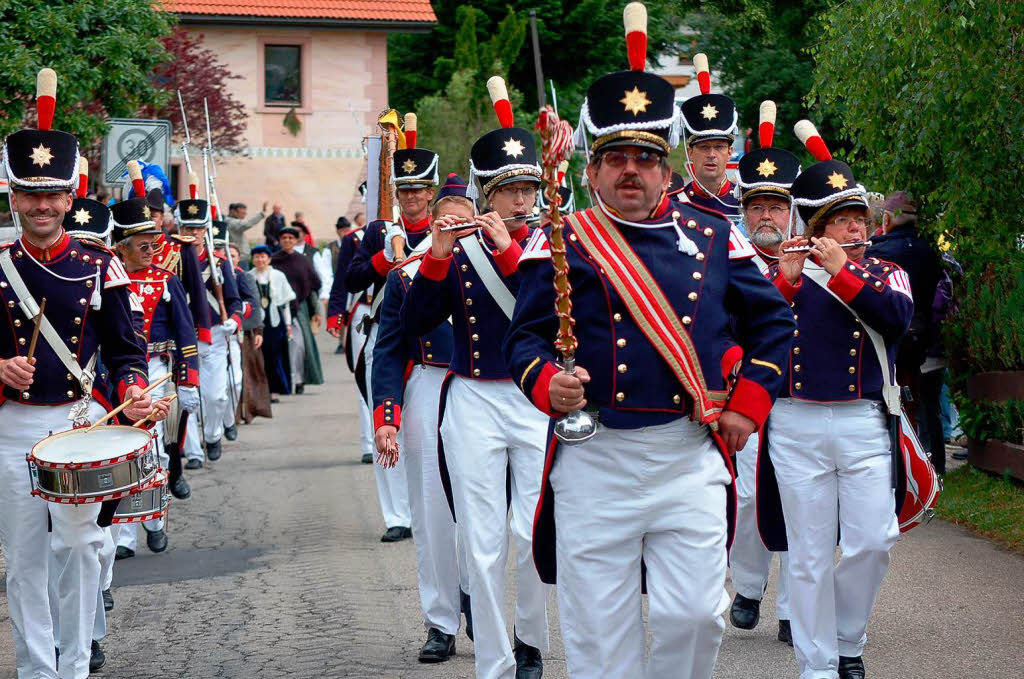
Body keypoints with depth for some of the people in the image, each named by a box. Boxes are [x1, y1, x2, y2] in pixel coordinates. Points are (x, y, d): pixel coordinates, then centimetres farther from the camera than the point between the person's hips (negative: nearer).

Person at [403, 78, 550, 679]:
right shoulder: (459, 248, 4)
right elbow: (415, 324, -3)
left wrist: (509, 251, -19)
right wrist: (436, 259, -16)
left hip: (540, 402, 0)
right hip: (474, 405, 0)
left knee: (535, 534, -4)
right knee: (484, 544, 1)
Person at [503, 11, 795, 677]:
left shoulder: (713, 235, 9)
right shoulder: (560, 243, 2)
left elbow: (773, 319, 17)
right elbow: (525, 336, 1)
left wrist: (749, 402, 8)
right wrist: (548, 383, -20)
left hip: (690, 457, 2)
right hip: (594, 459, -1)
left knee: (695, 614, -2)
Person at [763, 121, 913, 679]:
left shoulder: (885, 274, 9)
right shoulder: (782, 273, 8)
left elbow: (898, 317, -12)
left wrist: (841, 271, -16)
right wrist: (785, 279, -16)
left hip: (863, 426, 1)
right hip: (796, 428, 0)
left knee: (872, 541, -5)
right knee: (810, 553, 2)